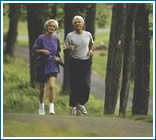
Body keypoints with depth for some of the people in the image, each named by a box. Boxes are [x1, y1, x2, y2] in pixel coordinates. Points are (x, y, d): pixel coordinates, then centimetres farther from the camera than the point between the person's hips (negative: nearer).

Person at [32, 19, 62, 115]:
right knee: (42, 88, 10)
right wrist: (42, 51, -23)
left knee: (52, 86, -18)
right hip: (42, 65, -1)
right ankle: (41, 106, 33)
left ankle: (51, 108, -19)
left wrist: (59, 57, 0)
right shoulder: (41, 38, -6)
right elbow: (34, 50, -7)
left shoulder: (56, 39, 4)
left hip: (53, 65, 1)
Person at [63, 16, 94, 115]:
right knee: (74, 85, -1)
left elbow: (91, 44, 25)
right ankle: (73, 106, 13)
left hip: (86, 61, 1)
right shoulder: (70, 36, -2)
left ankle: (81, 103, 12)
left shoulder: (88, 35, 5)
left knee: (85, 84, -9)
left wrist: (91, 50, 5)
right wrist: (69, 48, -21)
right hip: (75, 62, -1)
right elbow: (64, 50, 1)